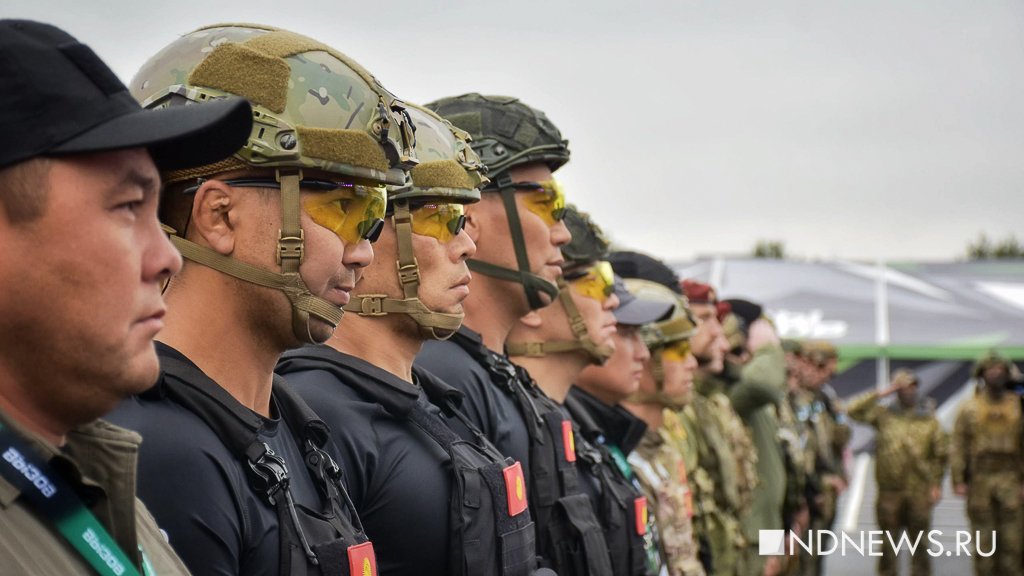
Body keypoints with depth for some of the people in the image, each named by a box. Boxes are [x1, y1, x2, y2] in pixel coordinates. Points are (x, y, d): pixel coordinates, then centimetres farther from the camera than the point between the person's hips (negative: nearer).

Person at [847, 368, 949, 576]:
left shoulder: (929, 419, 6)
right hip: (889, 491, 0)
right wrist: (881, 394, -4)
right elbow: (853, 410, -5)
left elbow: (941, 453, 6)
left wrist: (936, 484, -2)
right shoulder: (884, 415, 6)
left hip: (920, 492, 0)